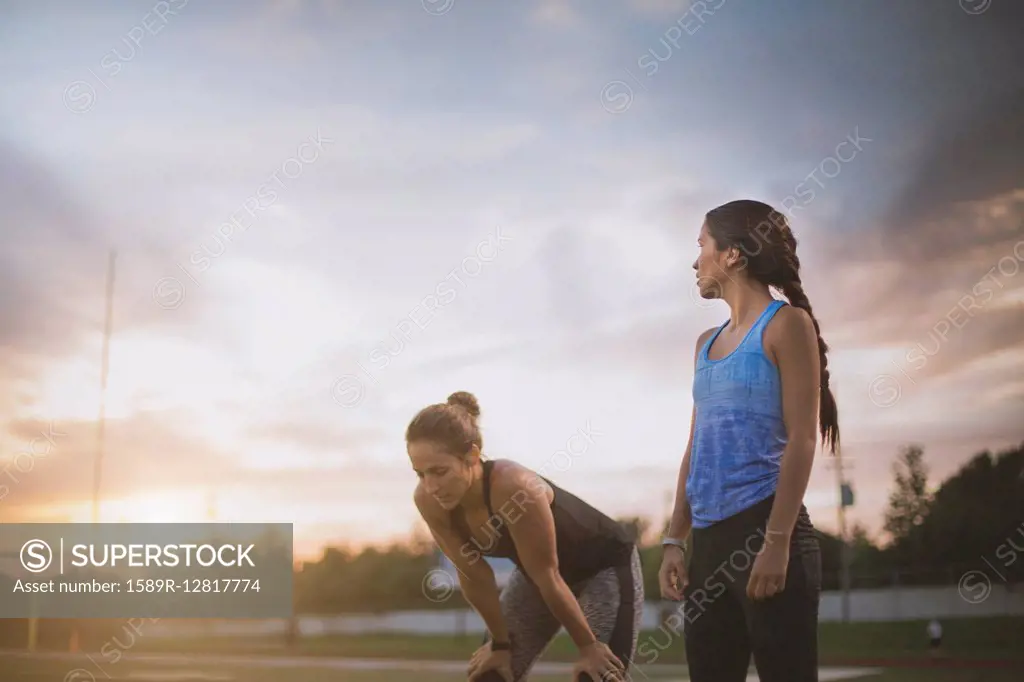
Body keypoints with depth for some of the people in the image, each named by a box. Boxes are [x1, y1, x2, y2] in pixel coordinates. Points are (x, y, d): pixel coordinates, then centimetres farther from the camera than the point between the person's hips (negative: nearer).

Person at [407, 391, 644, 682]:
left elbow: (548, 577, -30)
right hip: (536, 572, 6)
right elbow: (474, 576, -10)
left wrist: (589, 646, -18)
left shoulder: (515, 488, -40)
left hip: (607, 565, -6)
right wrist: (500, 643, -2)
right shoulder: (428, 500, -23)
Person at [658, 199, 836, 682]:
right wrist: (675, 539, 12)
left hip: (763, 529, -7)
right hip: (709, 538, 7)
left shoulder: (787, 325, -2)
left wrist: (777, 541, -18)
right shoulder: (707, 343, 18)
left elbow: (801, 439, -10)